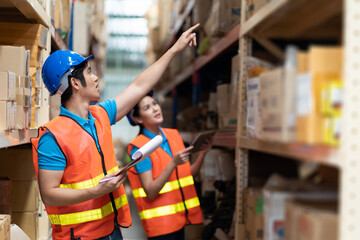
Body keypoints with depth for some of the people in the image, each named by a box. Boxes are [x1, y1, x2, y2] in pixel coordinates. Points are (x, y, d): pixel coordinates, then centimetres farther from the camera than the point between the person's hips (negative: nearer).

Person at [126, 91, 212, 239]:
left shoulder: (174, 135, 7)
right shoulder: (139, 148, -12)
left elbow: (189, 174, 11)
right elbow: (150, 192, -18)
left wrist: (202, 153, -5)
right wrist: (174, 163, -24)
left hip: (180, 216, 6)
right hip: (159, 221, -6)